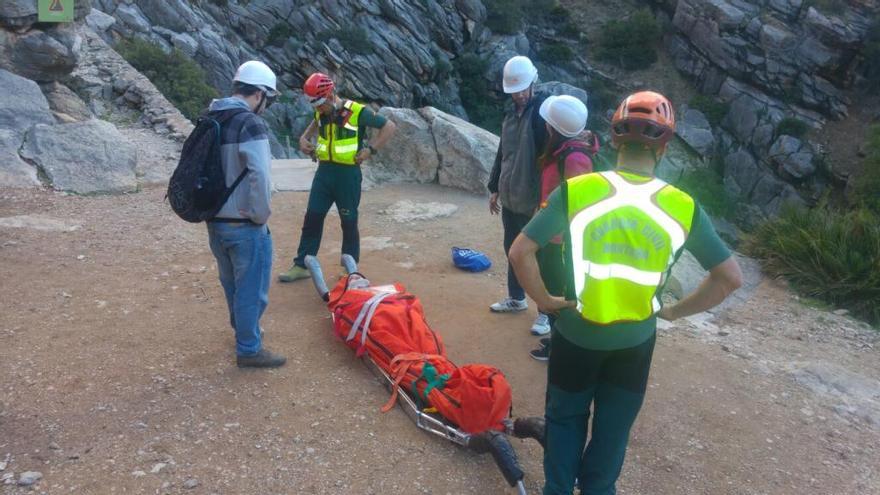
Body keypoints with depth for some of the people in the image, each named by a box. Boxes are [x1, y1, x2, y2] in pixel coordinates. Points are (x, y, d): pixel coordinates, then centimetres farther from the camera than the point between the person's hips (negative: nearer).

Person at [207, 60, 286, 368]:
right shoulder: (250, 124, -19)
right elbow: (259, 176, -29)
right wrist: (260, 215, -16)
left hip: (215, 221, 8)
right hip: (244, 225, -8)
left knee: (233, 284, 24)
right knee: (251, 288, 7)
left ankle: (244, 329, 44)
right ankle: (249, 350, 18)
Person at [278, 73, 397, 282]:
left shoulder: (357, 111, -15)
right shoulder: (321, 113, 4)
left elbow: (390, 126, -10)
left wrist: (370, 150, -15)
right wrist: (304, 138, 10)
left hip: (348, 174, -5)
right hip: (324, 171, 5)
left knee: (349, 222, 5)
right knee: (312, 218, 6)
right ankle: (301, 265, 16)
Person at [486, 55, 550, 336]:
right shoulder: (511, 113, 10)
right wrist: (495, 189, 18)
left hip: (534, 202, -7)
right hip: (510, 199, 7)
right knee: (512, 250, 19)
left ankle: (547, 312, 15)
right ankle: (516, 298, 37)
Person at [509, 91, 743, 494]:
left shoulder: (576, 191, -16)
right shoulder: (683, 207, -11)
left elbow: (520, 252, -17)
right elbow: (731, 277, -6)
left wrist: (544, 300, -4)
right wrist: (674, 311, 3)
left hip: (577, 333, -1)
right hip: (634, 339, 1)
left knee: (565, 416, 23)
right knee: (614, 426, 23)